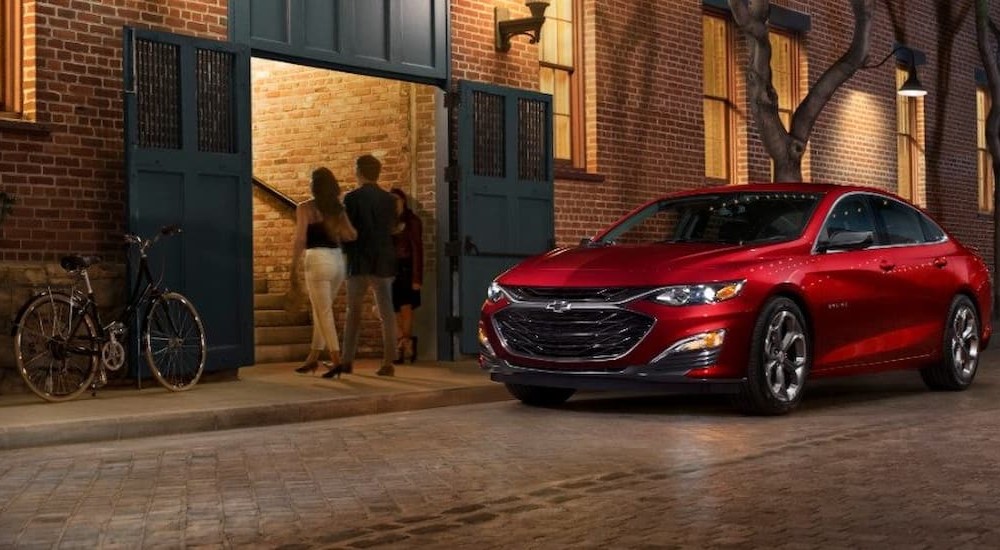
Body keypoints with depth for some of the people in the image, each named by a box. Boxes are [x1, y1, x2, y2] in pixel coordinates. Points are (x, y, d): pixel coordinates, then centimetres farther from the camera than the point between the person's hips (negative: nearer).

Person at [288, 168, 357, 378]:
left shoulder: (305, 208, -3)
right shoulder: (338, 208, 9)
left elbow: (299, 240, -9)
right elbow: (352, 235, -3)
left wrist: (293, 270, -5)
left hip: (318, 260, -6)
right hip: (338, 261, 6)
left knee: (324, 313, -2)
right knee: (321, 311, 17)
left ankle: (337, 362, -7)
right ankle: (313, 358, 24)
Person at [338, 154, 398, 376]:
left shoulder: (353, 198, -8)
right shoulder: (389, 199, 4)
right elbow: (391, 229, 12)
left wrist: (346, 253, 8)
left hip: (359, 262, -3)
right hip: (384, 263, 3)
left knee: (353, 312, 8)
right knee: (386, 314, 2)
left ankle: (347, 361, 7)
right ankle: (388, 363, -2)